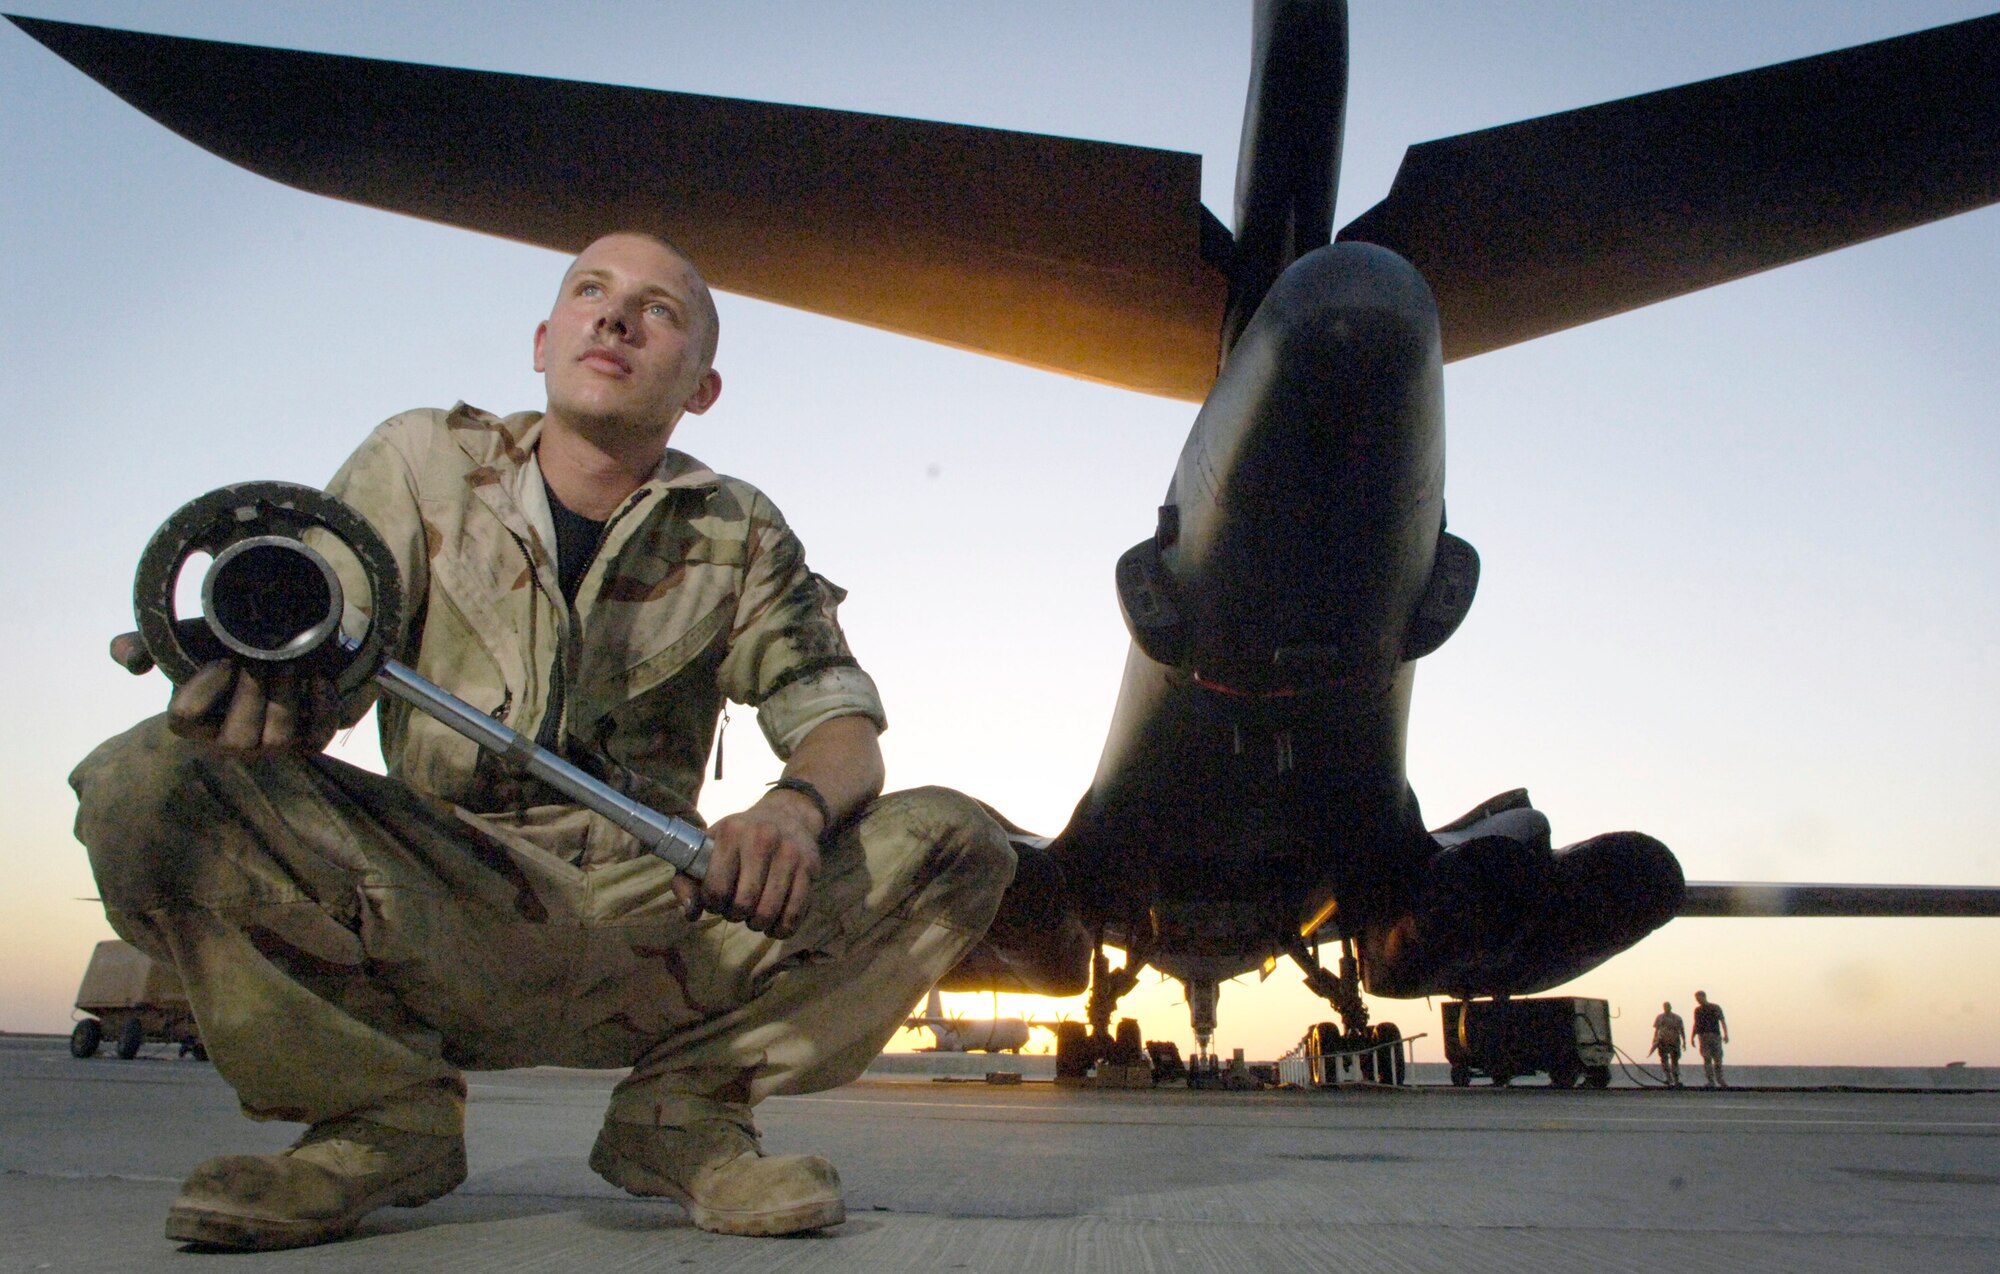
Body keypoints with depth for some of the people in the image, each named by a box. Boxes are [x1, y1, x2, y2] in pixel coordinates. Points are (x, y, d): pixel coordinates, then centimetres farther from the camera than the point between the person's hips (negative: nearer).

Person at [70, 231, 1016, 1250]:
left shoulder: (740, 536, 7)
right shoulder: (422, 461, 6)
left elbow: (841, 726, 1)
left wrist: (798, 806, -23)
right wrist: (261, 679, -30)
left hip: (649, 920, 1)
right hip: (430, 900, 0)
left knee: (955, 842, -17)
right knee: (146, 783, -24)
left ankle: (680, 1109, -3)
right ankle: (389, 1110, -7)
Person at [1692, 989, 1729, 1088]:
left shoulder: (1716, 1008, 2)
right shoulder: (1697, 1010, 14)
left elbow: (1722, 1021, -5)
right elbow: (1696, 1024, 19)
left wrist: (1726, 1034, -17)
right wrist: (1692, 1037, 12)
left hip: (1715, 1036, -2)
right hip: (1703, 1037, 2)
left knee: (1718, 1059, 0)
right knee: (1707, 1059, -6)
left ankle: (1720, 1080, 13)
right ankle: (1710, 1081, -6)